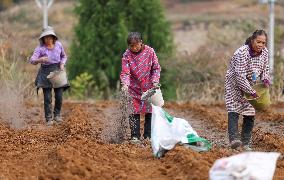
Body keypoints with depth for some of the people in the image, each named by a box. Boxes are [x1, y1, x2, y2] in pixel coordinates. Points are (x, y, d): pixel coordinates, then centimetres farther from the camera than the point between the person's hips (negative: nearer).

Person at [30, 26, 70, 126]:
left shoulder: (58, 45, 1)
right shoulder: (40, 48, -9)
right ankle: (49, 118, 5)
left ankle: (57, 115, 22)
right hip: (46, 72, -2)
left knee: (59, 96, 0)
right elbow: (32, 60, -19)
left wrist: (62, 63, -2)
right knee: (47, 98, -4)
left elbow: (64, 56, 17)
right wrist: (41, 59, -38)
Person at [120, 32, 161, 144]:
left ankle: (148, 136, 11)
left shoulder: (149, 51, -8)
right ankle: (135, 136, 2)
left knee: (150, 112, 3)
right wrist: (125, 84, -31)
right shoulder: (127, 55, -10)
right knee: (134, 112, -4)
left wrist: (155, 81, -14)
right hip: (134, 88, -1)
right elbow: (125, 72, -13)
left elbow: (156, 68, -1)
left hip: (149, 88, 1)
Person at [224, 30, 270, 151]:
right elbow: (240, 76, -31)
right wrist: (251, 92, -32)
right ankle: (234, 138, -34)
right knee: (234, 109, -21)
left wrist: (265, 78, -12)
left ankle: (246, 143, 7)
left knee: (250, 113, 3)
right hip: (235, 84, -6)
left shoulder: (264, 52, -8)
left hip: (250, 85, 6)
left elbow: (265, 68, 10)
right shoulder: (242, 53, -29)